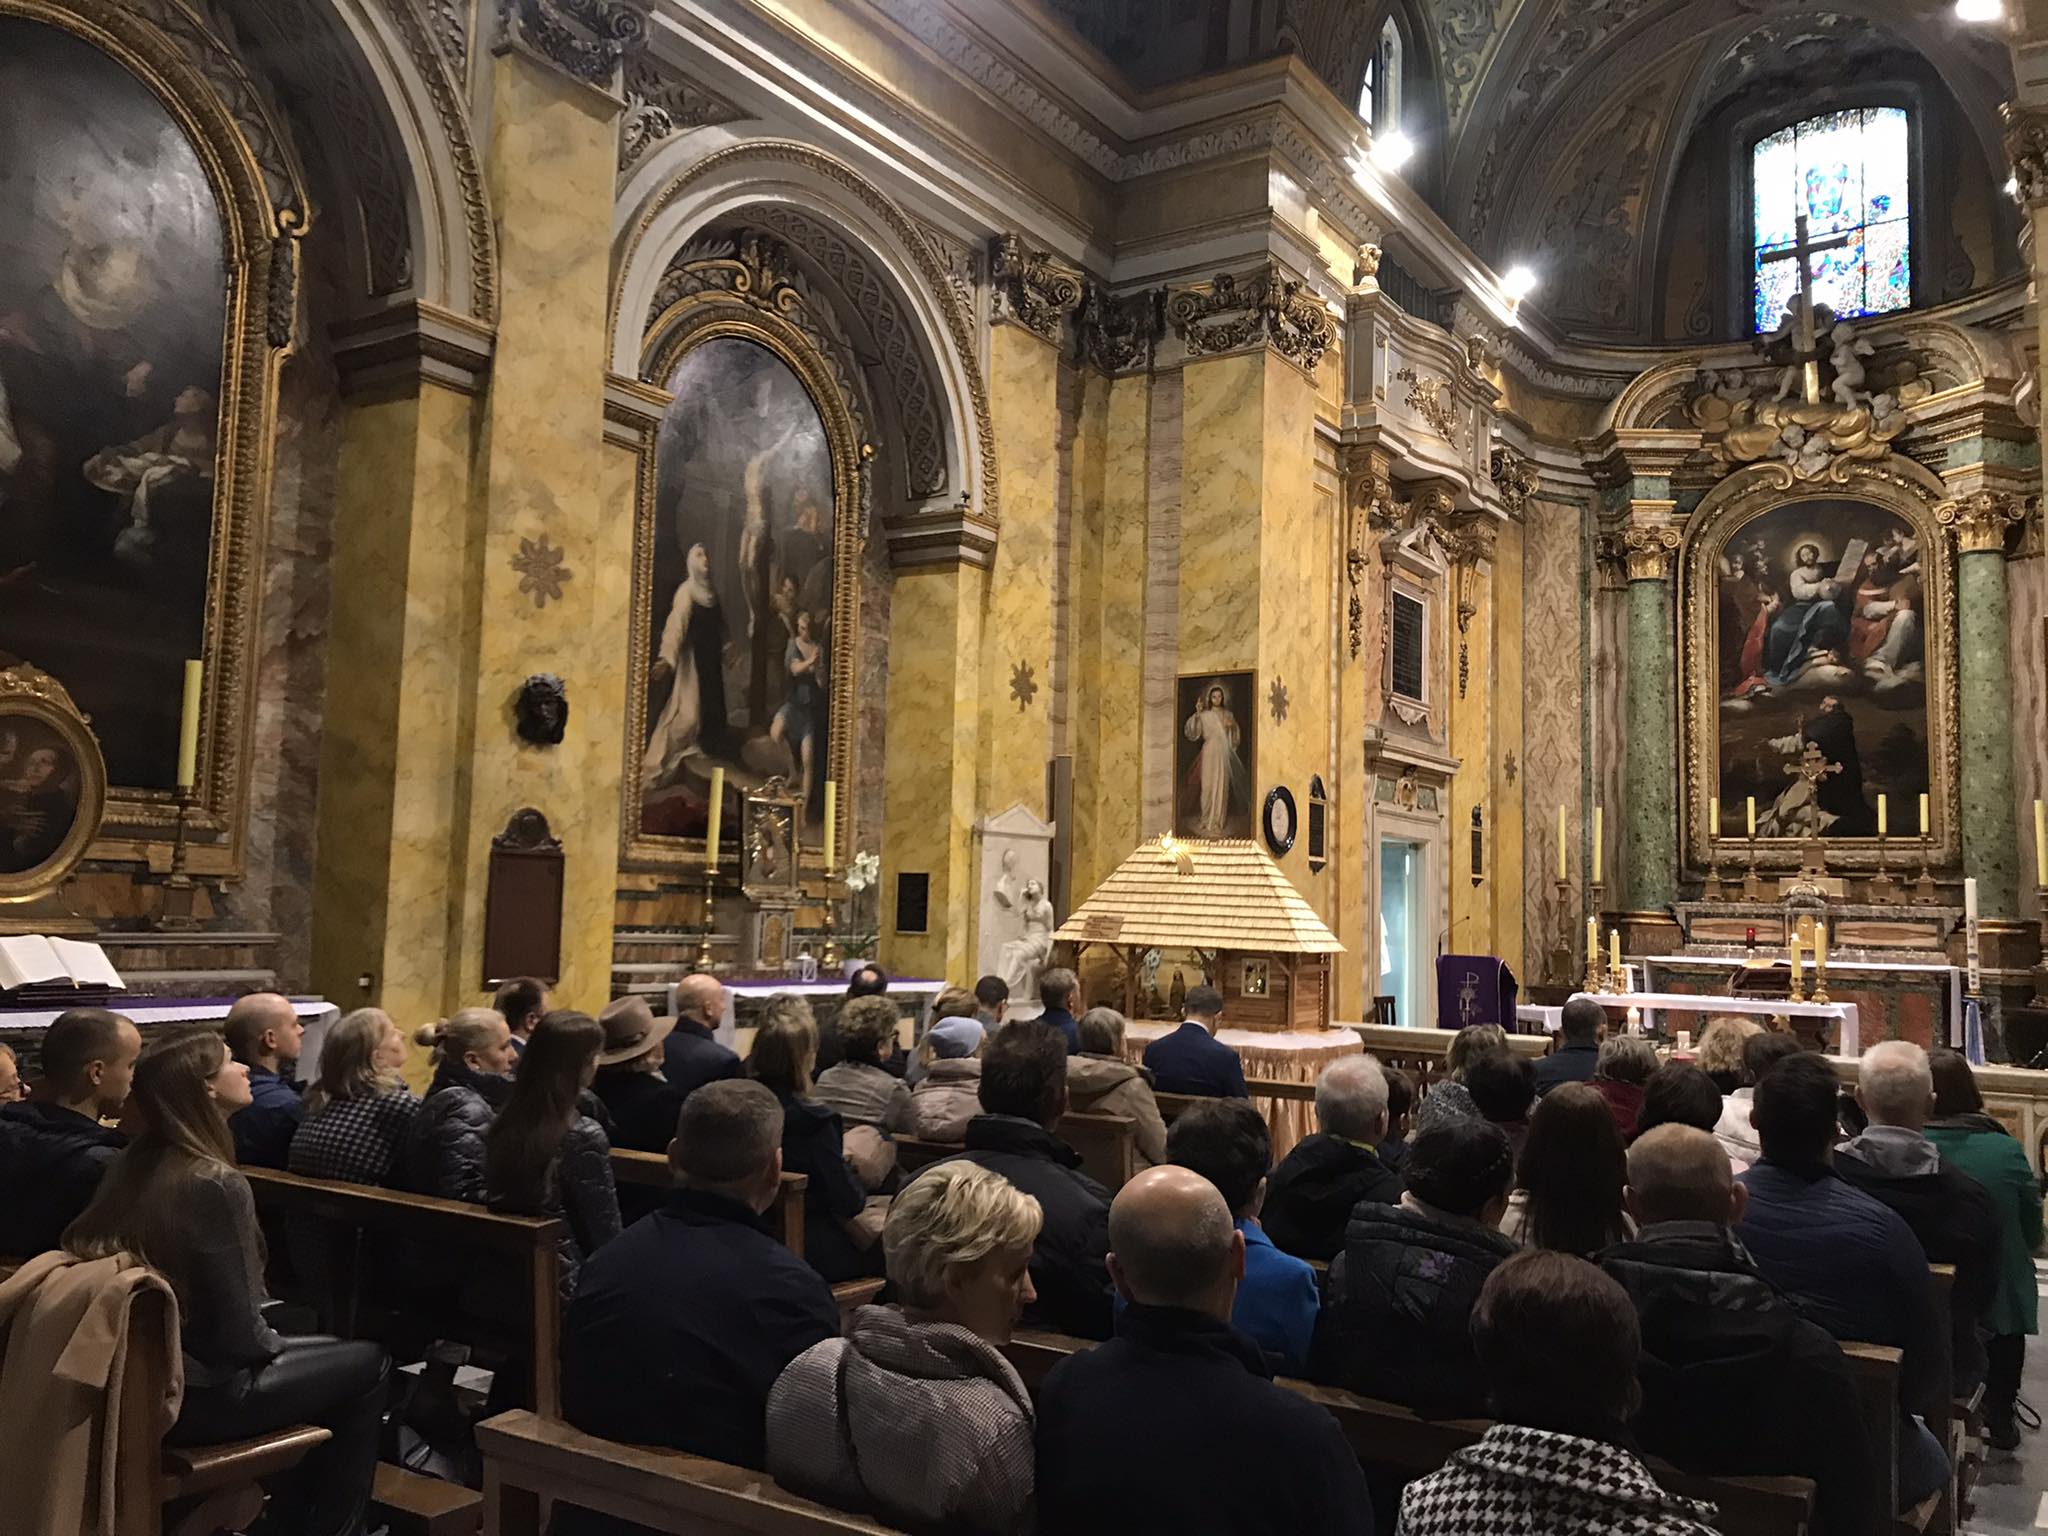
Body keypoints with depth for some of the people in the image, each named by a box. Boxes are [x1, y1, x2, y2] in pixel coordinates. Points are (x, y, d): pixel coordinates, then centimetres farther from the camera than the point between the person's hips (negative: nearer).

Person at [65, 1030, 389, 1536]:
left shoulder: (131, 1164, 1)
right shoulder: (216, 1183, -24)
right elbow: (240, 1337, -22)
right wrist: (274, 1342, 1)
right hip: (200, 1393, -8)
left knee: (316, 1339, 25)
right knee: (367, 1364, 9)